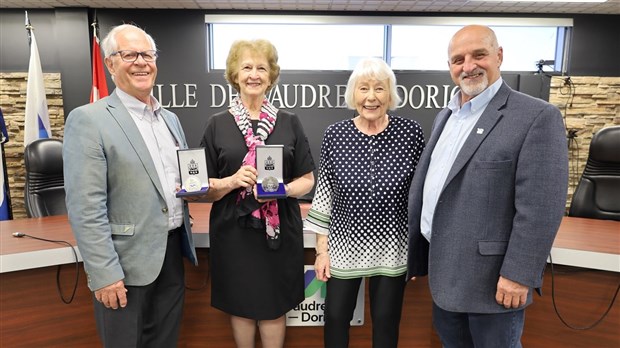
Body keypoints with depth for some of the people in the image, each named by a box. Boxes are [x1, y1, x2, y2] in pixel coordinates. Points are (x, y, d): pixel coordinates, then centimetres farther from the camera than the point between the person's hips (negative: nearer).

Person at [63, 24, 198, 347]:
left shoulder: (170, 118, 10)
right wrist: (104, 274, -18)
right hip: (126, 262, -6)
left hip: (173, 253, 6)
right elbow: (86, 208, -16)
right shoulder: (88, 120, -11)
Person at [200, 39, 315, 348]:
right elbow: (205, 189, 2)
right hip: (233, 231, 0)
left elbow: (308, 180, 4)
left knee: (274, 309, 11)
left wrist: (281, 189, -16)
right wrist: (233, 181, -18)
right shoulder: (217, 124, 1)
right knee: (240, 306, 13)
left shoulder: (289, 123, 2)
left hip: (279, 230, 0)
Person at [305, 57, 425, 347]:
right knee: (335, 317, 14)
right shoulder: (335, 134, -6)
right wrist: (321, 249, -1)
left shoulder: (411, 132, -8)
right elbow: (324, 193, -1)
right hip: (345, 245, 1)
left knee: (386, 322, 16)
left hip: (392, 247, 0)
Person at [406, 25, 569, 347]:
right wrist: (413, 250, 13)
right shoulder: (445, 115, 10)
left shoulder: (537, 116, -13)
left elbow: (540, 206, -18)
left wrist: (518, 274, -19)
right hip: (444, 269, 7)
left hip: (491, 276, -6)